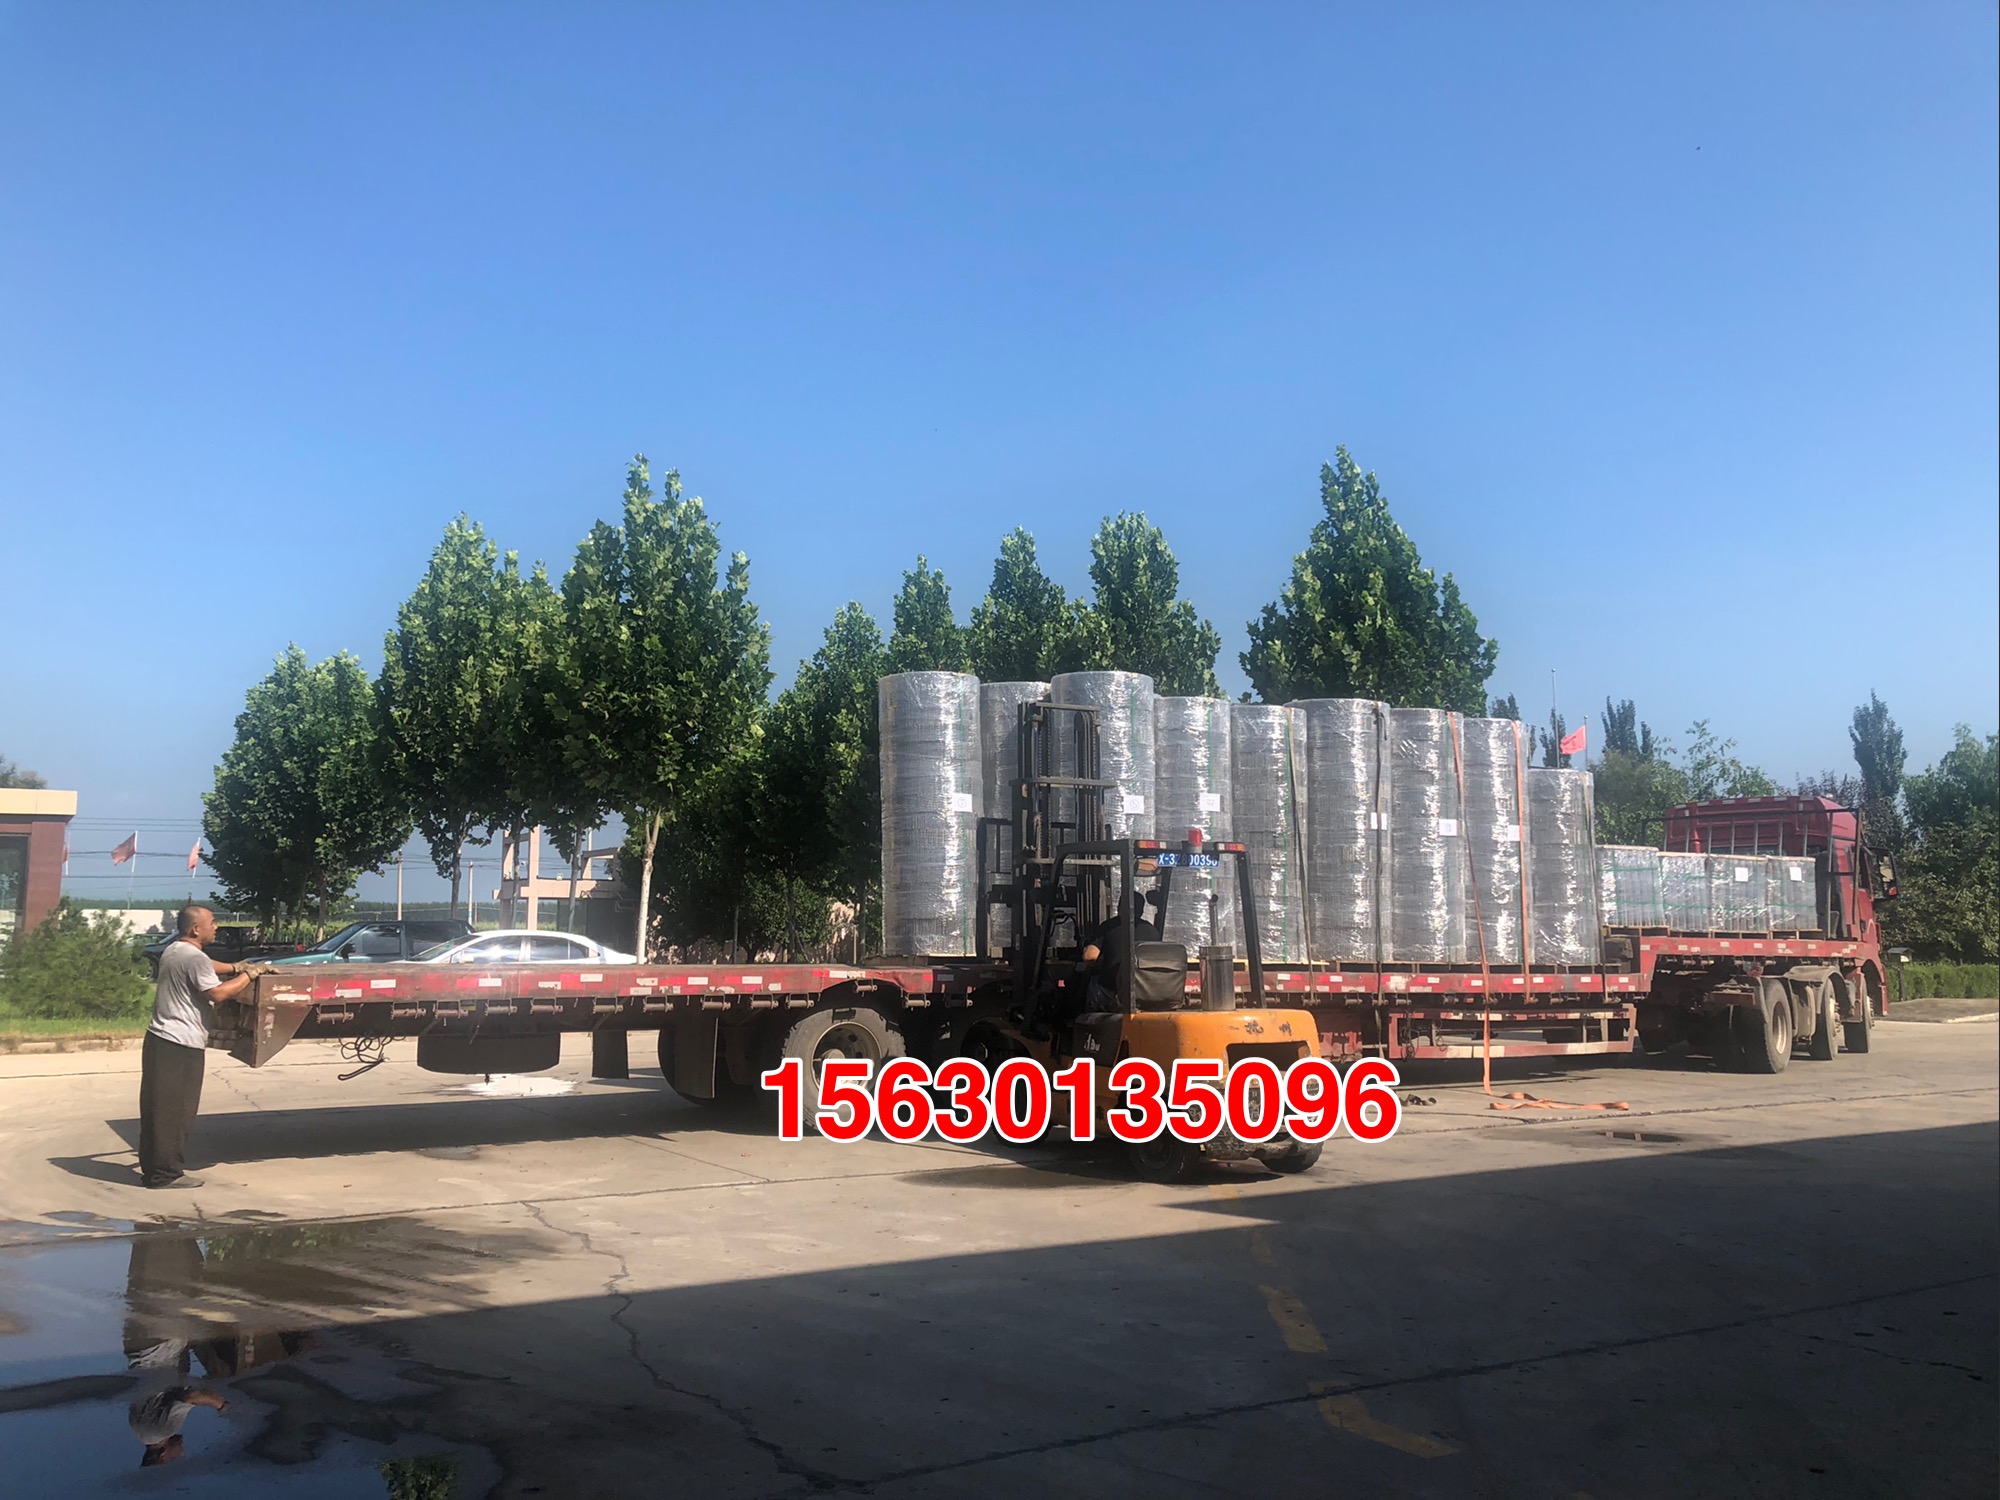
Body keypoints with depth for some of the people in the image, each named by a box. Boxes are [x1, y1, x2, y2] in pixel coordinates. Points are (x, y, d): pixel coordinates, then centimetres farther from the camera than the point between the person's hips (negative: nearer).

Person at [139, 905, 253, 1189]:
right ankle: (167, 1173, 1)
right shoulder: (194, 958, -17)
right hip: (181, 1045, -10)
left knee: (157, 1107, 14)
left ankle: (152, 1167, 22)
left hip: (159, 1038, 10)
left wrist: (234, 968, 23)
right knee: (175, 1111, -4)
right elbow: (218, 992, -23)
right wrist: (250, 975, -12)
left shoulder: (173, 951, 15)